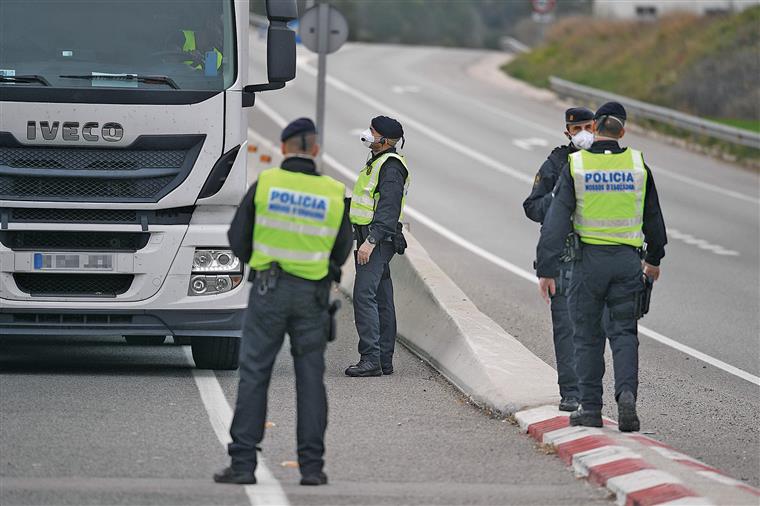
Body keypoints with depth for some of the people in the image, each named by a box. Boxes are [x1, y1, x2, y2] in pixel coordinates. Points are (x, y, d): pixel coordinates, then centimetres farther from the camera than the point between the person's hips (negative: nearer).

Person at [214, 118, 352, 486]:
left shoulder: (266, 183, -6)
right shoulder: (335, 193, -2)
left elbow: (238, 239, 0)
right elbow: (340, 252, 6)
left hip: (268, 289, -1)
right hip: (312, 295, 1)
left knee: (253, 376, 3)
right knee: (310, 378, 8)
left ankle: (243, 464, -2)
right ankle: (312, 465, 5)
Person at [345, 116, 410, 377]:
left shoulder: (391, 167, -15)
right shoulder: (377, 161, 18)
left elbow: (388, 209, -22)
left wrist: (371, 241, -27)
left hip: (378, 239, -11)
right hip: (369, 238, 11)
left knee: (364, 295, -16)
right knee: (381, 299, 10)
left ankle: (371, 358, -19)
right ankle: (384, 361, 13)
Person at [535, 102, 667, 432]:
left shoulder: (575, 164, -6)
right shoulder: (637, 164, 1)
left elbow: (557, 219, -9)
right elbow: (653, 216, 11)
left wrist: (546, 269, -6)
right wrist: (654, 258, 26)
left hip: (589, 259, -1)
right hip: (628, 260, 1)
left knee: (587, 335, 9)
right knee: (624, 333, 7)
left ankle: (590, 407, 9)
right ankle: (626, 394, -14)